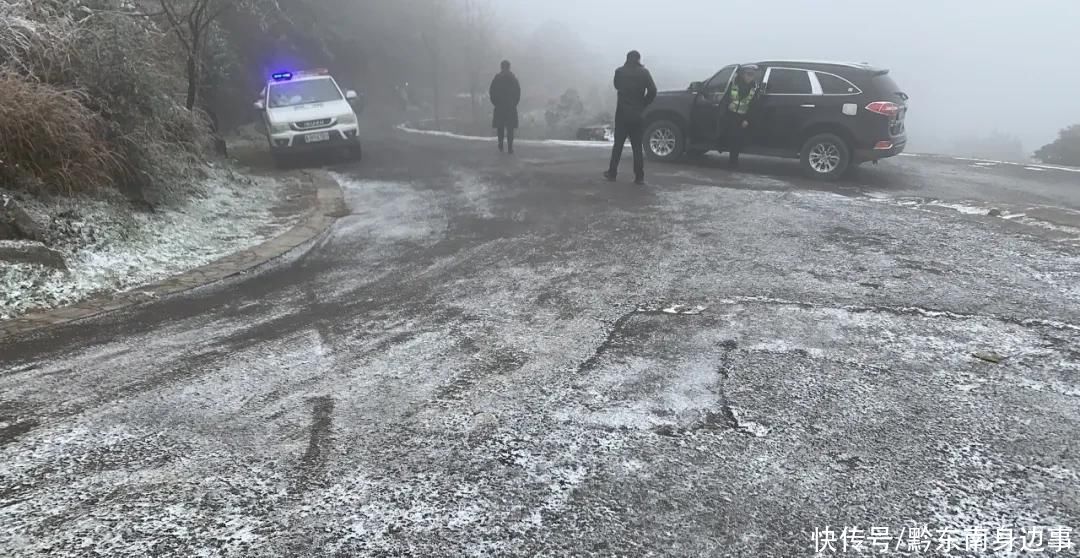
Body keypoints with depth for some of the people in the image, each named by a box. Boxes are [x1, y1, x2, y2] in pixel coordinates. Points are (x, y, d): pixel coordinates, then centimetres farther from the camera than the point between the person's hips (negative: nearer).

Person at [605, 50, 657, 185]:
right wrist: (644, 103, -1)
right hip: (637, 113, -1)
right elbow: (652, 90, -12)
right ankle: (639, 176, 0)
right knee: (637, 146, 3)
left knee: (618, 144, 11)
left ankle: (612, 173, 13)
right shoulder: (644, 72, -5)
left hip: (622, 113, 1)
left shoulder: (619, 71, 0)